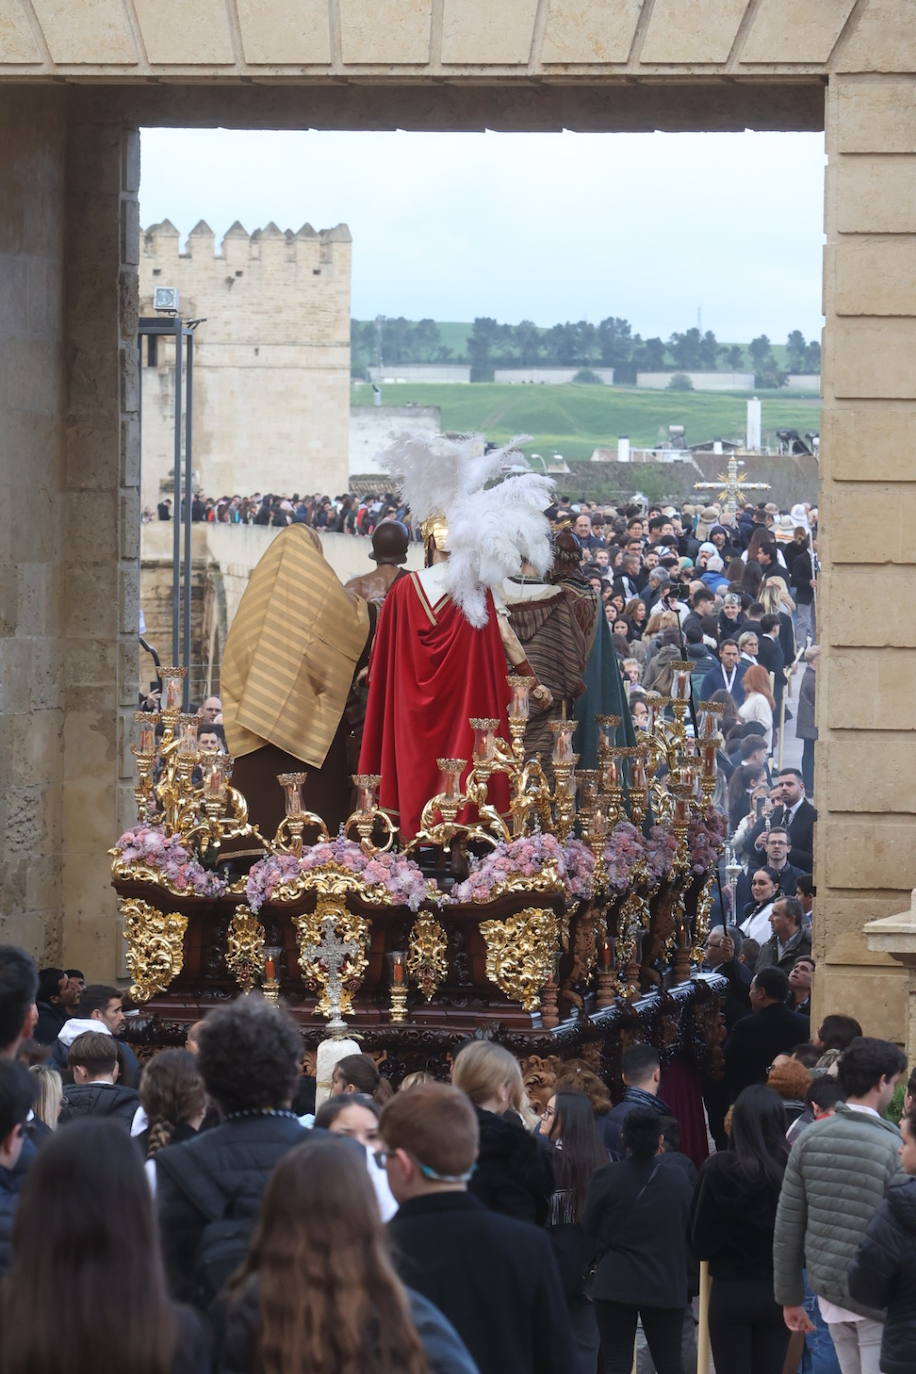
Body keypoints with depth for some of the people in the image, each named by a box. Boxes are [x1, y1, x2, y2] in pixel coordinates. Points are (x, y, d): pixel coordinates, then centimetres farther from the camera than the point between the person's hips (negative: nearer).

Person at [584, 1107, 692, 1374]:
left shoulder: (607, 1177, -10)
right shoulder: (678, 1179, -3)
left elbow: (589, 1227, 0)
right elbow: (689, 1228, 8)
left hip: (616, 1284, -2)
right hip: (666, 1285, 2)